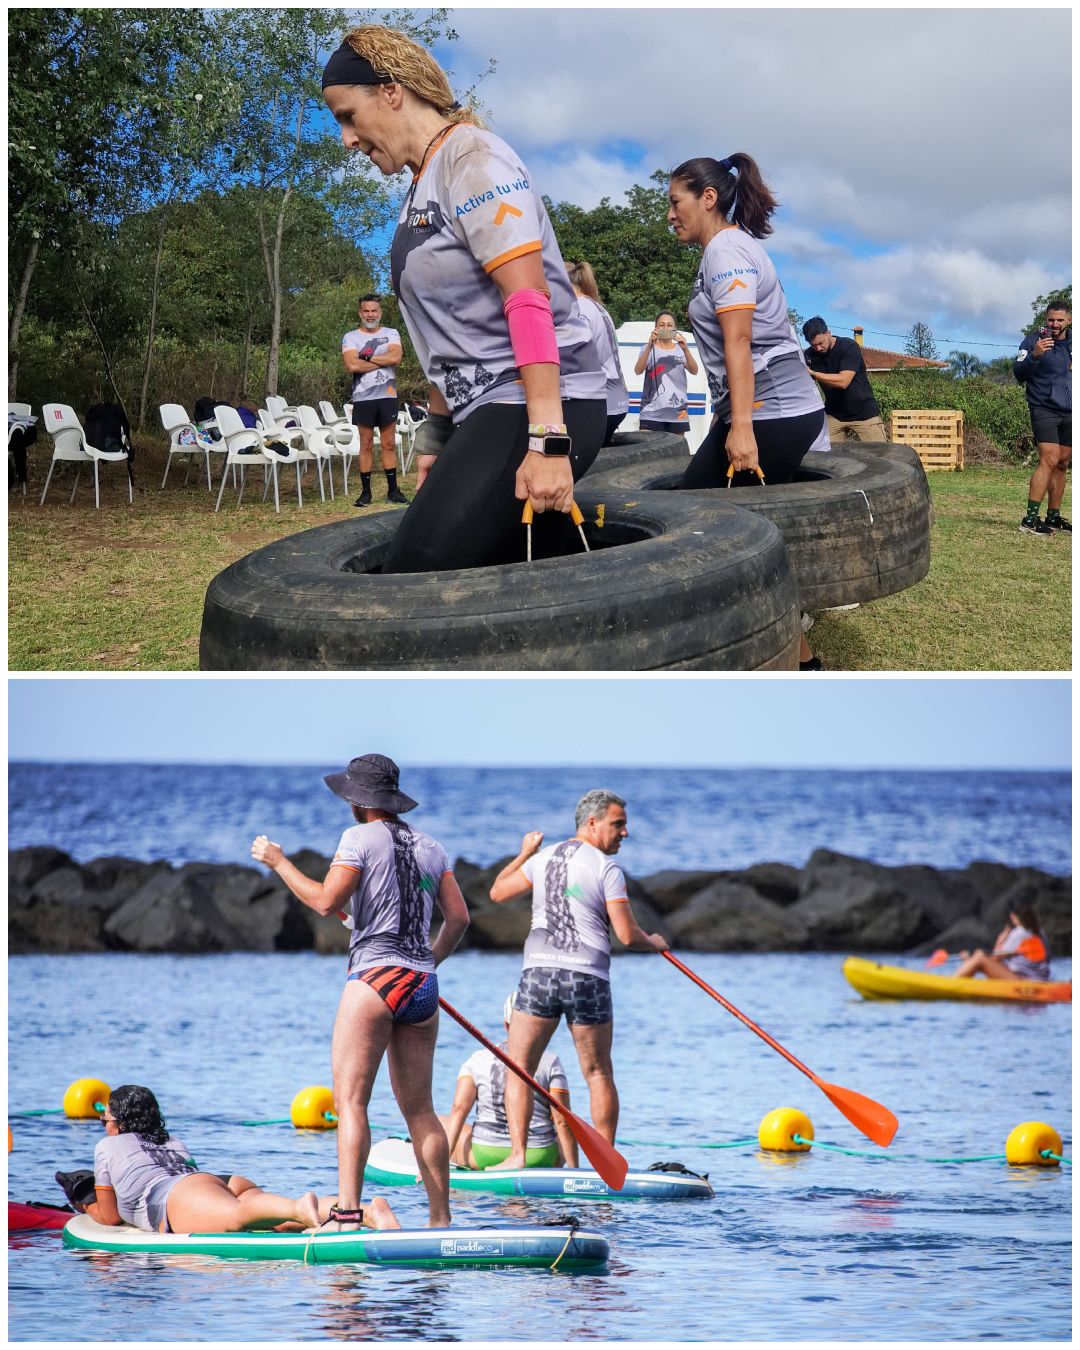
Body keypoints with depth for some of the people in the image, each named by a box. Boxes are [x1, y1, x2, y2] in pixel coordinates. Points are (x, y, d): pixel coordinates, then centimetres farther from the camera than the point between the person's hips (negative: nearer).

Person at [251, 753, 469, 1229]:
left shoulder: (361, 838, -4)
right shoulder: (430, 847, 14)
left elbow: (326, 901, -12)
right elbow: (458, 917, 11)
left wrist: (279, 862, -1)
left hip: (375, 977, -7)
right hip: (422, 986, 7)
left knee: (351, 1099, -10)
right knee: (419, 1108, 12)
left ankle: (348, 1210, -24)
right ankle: (441, 1220, 11)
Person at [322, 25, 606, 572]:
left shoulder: (472, 157, -8)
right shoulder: (423, 188, 20)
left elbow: (529, 300, -18)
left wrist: (547, 440, -26)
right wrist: (437, 440, 28)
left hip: (536, 404, -10)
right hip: (483, 410, 10)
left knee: (414, 587, -20)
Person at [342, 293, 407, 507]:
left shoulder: (391, 334, 9)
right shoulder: (350, 337, 3)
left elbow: (395, 357, -11)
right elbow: (352, 365, -13)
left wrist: (367, 357, -11)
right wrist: (382, 361, -9)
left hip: (387, 396, 1)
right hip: (363, 398, -1)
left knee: (388, 444, 4)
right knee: (366, 445, 1)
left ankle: (393, 490, 7)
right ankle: (365, 491, 4)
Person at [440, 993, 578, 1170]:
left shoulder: (479, 1059, 3)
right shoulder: (551, 1062, -2)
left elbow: (458, 1109, -7)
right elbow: (562, 1122, -7)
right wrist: (574, 1171, -2)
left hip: (484, 1156, 0)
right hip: (538, 1159, 0)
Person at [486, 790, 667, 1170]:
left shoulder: (542, 858, 9)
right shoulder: (606, 868, -4)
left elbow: (498, 892, 23)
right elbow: (628, 935, -9)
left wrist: (524, 853, 38)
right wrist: (655, 943, 13)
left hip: (539, 974, 2)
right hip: (588, 980, -2)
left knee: (519, 1067, 7)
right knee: (599, 1073, 9)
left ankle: (517, 1155, -4)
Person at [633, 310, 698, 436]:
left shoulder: (680, 349, 8)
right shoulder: (648, 348, 4)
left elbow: (694, 371, -5)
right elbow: (638, 371, -11)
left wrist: (685, 349, -22)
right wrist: (650, 346, -25)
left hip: (677, 413, 2)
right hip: (652, 412, -2)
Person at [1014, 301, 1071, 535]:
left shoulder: (1072, 342, 12)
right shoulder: (1033, 341, -7)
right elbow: (1019, 373, -16)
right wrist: (1034, 355, -32)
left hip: (1069, 413, 7)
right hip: (1044, 410, -6)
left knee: (1062, 465, 8)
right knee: (1049, 460, -18)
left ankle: (1053, 516, 14)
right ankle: (1030, 518, -21)